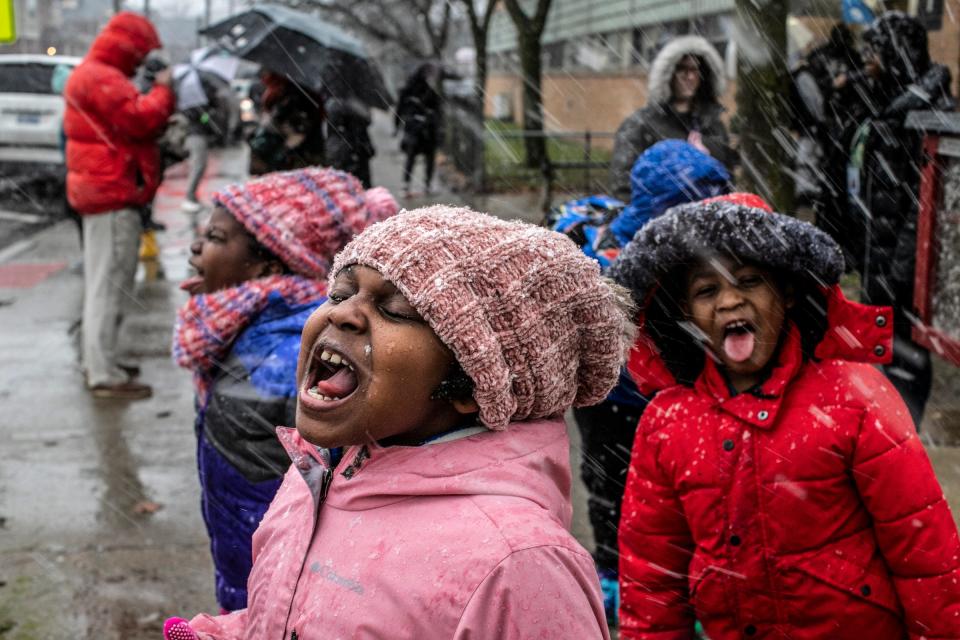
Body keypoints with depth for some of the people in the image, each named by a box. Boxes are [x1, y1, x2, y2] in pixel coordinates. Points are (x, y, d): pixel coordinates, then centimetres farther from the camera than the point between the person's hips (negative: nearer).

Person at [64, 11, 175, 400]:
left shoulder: (92, 75, 20)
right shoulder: (102, 78, -15)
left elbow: (127, 124, 20)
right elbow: (141, 119, -23)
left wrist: (154, 96, 6)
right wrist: (163, 90, -7)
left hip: (104, 190, 11)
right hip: (112, 193, -11)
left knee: (103, 282, 18)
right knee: (109, 284, -10)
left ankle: (99, 362, 27)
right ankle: (105, 376, -8)